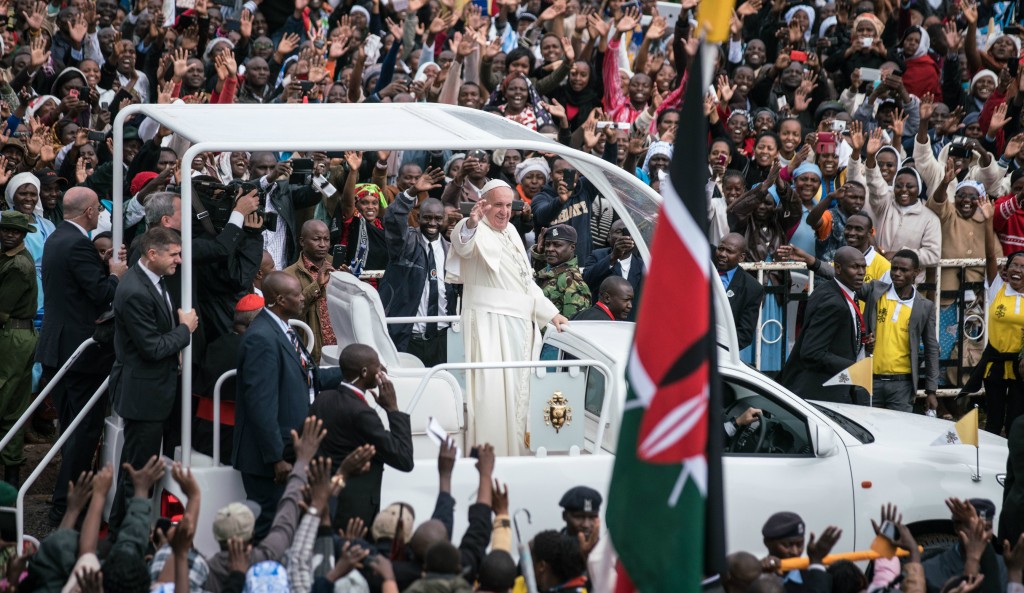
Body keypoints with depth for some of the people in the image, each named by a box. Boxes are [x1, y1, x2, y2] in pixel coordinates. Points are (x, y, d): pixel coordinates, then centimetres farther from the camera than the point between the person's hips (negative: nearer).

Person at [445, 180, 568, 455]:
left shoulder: (511, 233, 18)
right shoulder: (478, 232, -7)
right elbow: (462, 245, -33)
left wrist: (550, 312, 22)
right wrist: (470, 225, -55)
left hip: (520, 324, 8)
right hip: (490, 325, -8)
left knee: (517, 390, 11)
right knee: (493, 389, -15)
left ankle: (516, 450, 17)